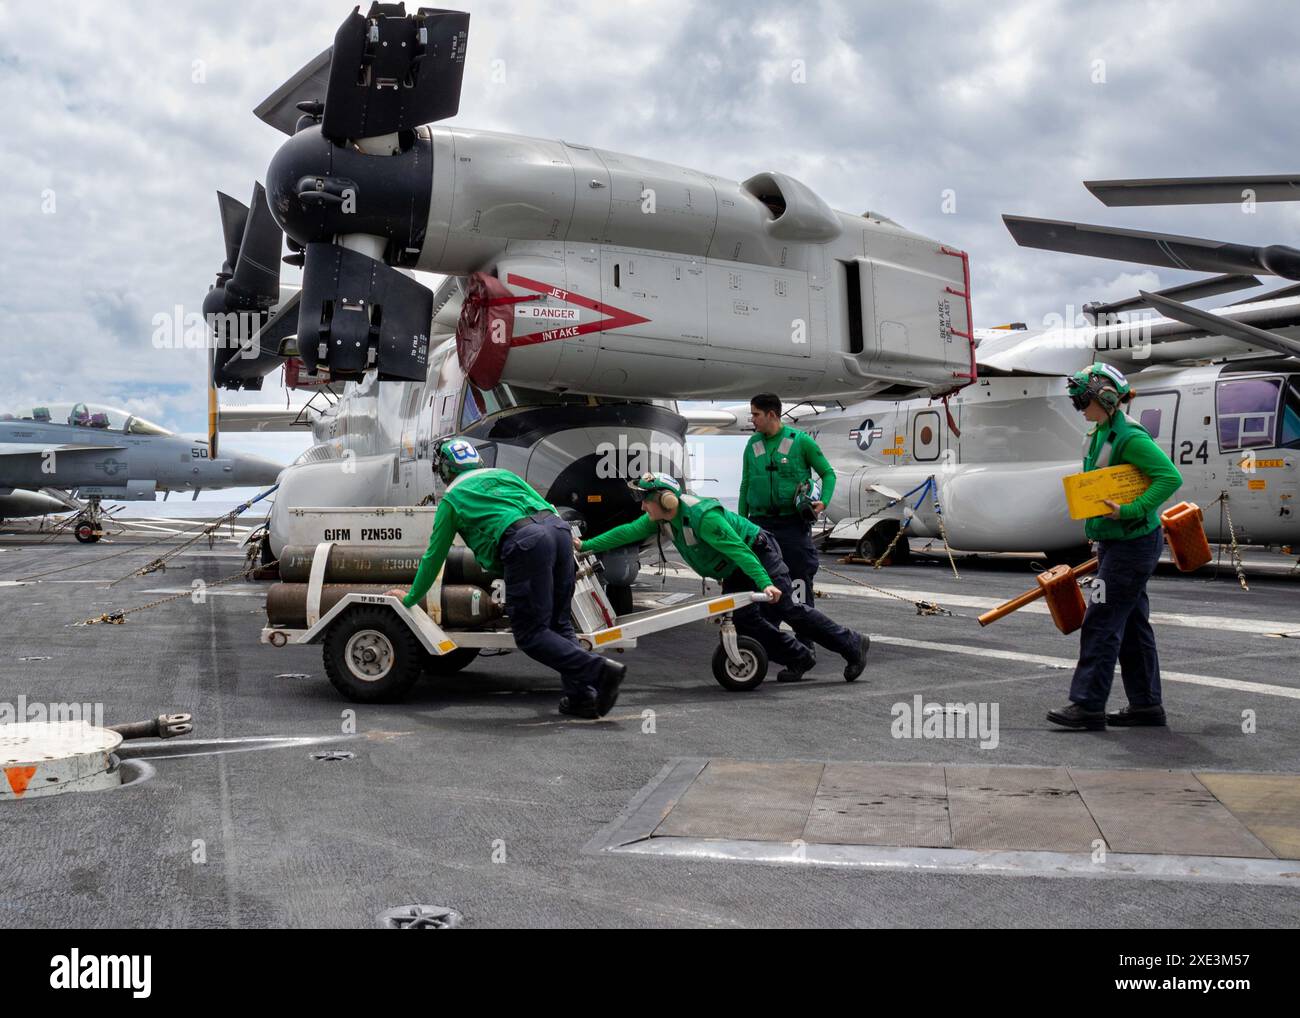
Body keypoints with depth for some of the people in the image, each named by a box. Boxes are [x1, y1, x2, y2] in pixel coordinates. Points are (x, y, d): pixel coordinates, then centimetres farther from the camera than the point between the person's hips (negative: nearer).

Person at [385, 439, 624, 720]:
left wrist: (411, 598, 38)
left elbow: (434, 557, 26)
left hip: (524, 544, -6)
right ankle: (581, 698, 6)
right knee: (558, 623, 15)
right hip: (557, 528, 6)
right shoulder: (503, 475, 33)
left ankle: (599, 670, -18)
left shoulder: (451, 499, 21)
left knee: (530, 634, -1)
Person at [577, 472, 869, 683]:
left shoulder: (702, 516, -33)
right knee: (740, 618, -2)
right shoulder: (663, 516, -7)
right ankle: (799, 659, 9)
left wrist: (765, 584, -42)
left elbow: (738, 550, -37)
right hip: (735, 573, 9)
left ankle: (852, 644, 7)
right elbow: (629, 532, 1)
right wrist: (586, 546, 0)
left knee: (787, 609, -8)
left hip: (760, 556, -9)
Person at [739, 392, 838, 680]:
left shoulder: (801, 441, -2)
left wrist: (823, 502, -10)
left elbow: (828, 473, 6)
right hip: (761, 525, 4)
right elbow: (745, 486, 16)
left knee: (799, 588, -4)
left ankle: (803, 650, 2)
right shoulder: (753, 445, 11)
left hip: (793, 524, -4)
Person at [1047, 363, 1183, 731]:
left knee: (1101, 621, -9)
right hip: (1114, 542, 10)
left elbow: (1170, 476, -23)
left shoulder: (1130, 438, -18)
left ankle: (1088, 705, -5)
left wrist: (1130, 511, -26)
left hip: (1134, 543, -10)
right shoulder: (1100, 434, 12)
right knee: (1131, 624, 13)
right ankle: (1146, 704, 20)